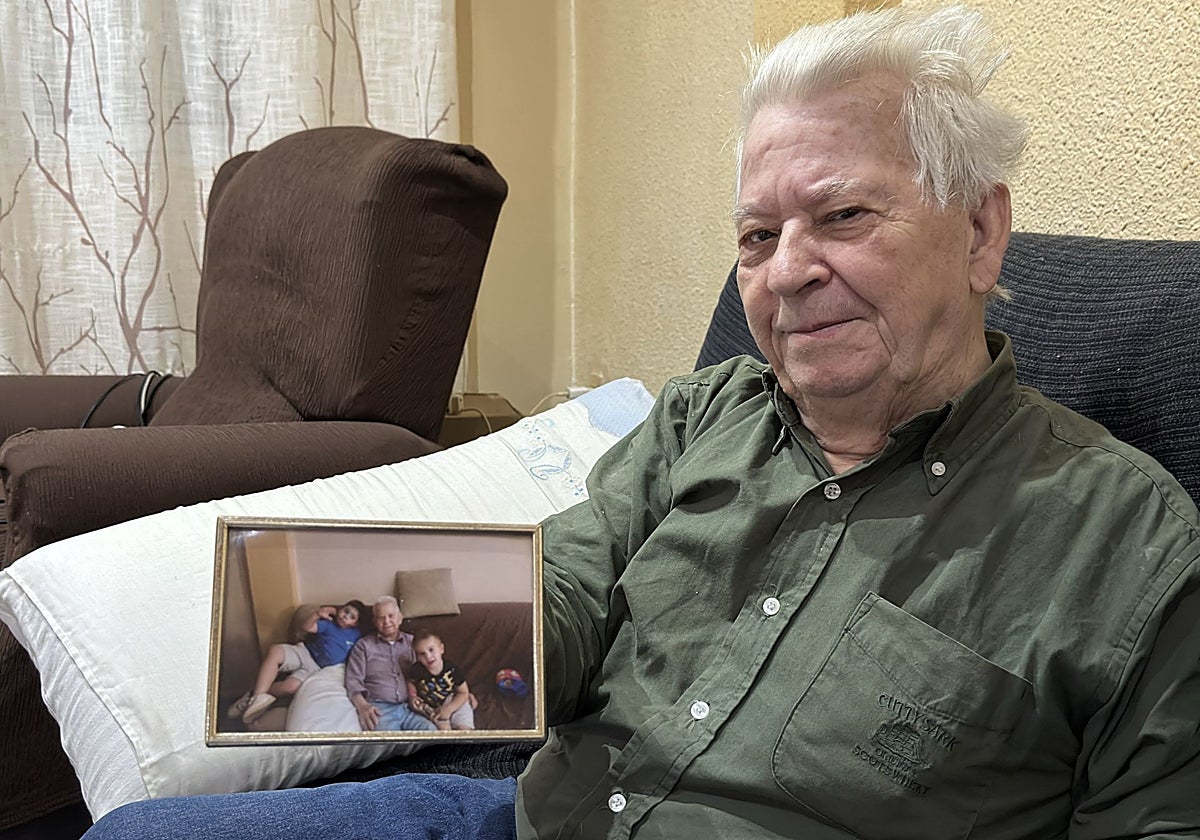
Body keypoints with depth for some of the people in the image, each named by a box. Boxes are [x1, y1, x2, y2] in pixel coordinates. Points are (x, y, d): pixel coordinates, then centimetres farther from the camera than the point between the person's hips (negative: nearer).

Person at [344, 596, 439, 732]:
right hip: (380, 708, -3)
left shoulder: (413, 643, 21)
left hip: (411, 707, 3)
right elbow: (354, 680, 4)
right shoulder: (363, 645, 13)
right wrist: (363, 706, -15)